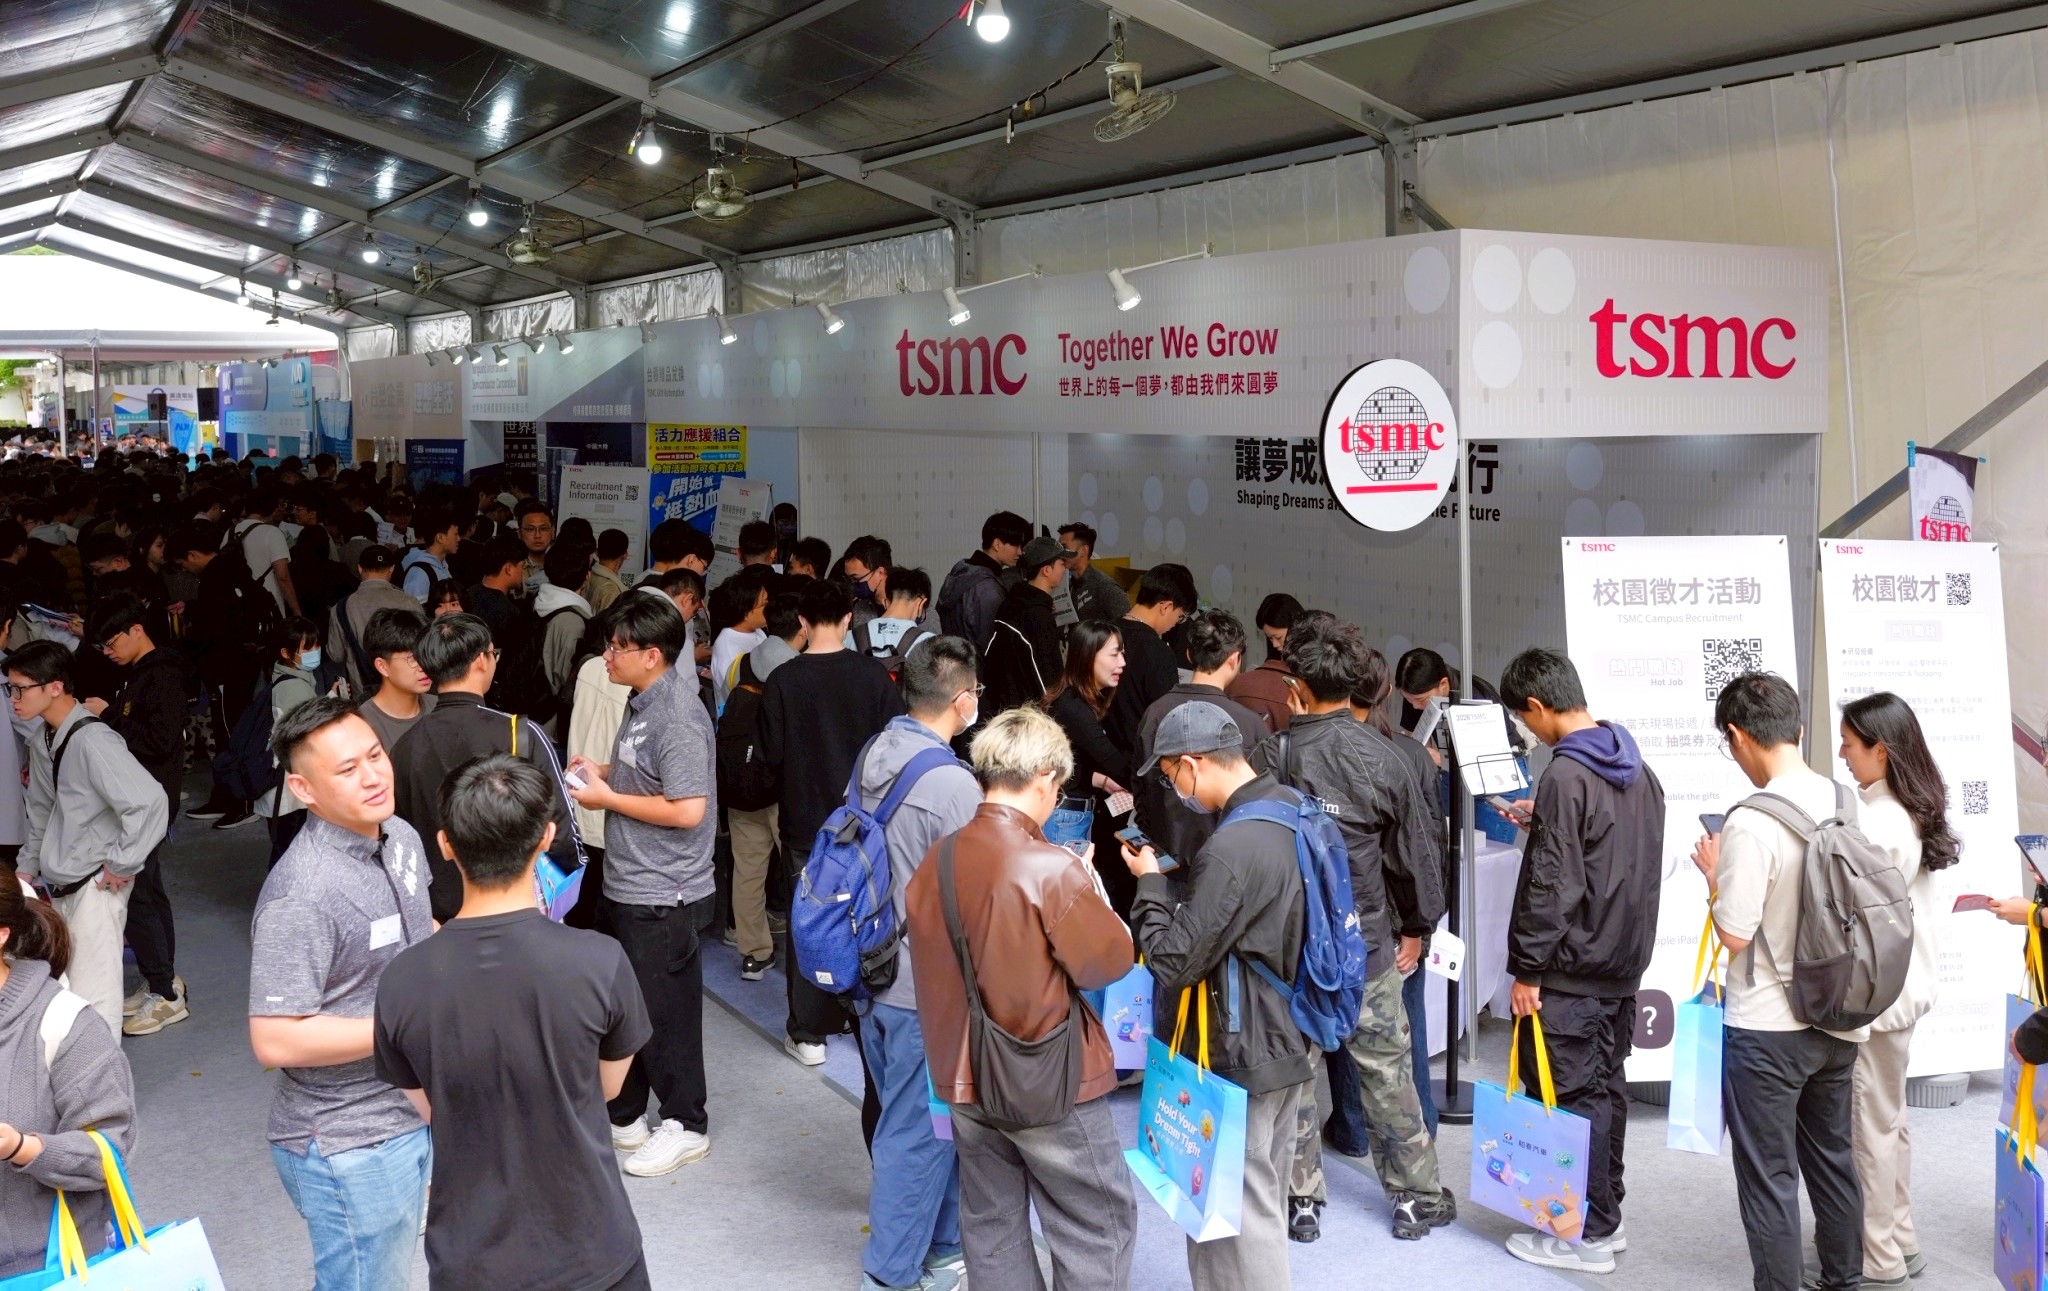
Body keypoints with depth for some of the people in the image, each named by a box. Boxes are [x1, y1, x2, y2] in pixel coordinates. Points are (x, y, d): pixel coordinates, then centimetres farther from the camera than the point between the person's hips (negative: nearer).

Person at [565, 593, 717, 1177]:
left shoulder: (677, 717, -22)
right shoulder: (642, 702, 7)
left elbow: (687, 810, -27)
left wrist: (607, 797, -18)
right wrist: (601, 770, 4)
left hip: (664, 896, -10)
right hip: (627, 886, 10)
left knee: (664, 1014, 4)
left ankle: (685, 1125, 21)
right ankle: (622, 1117, 33)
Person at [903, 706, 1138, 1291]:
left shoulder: (937, 860, -1)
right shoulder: (1052, 868, -21)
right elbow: (1108, 962, -12)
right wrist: (1088, 891, 3)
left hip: (965, 1075, 6)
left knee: (991, 1226, 16)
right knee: (1099, 1225, 8)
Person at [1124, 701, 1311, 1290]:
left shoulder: (1232, 849, -26)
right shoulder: (1293, 811, 3)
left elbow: (1175, 961, -22)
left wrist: (1151, 883, -8)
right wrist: (1174, 875, 7)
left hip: (1241, 1059, -10)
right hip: (1288, 1043, 10)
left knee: (1237, 1216, 3)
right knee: (1265, 1203, 21)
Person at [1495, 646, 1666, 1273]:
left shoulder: (1566, 777, -19)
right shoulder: (1637, 770, 9)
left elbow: (1552, 885, -20)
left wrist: (1526, 968, -14)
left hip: (1572, 970, -9)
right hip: (1625, 962, 9)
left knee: (1570, 1096, -1)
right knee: (1607, 1087, 16)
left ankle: (1584, 1234, 6)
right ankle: (1606, 1216, 25)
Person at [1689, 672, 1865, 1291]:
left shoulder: (1752, 823, -22)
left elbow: (1735, 936, -20)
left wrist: (1714, 873, -3)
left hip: (1768, 1028, -7)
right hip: (1839, 1019, 7)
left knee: (1769, 1177, 3)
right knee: (1833, 1159, 21)